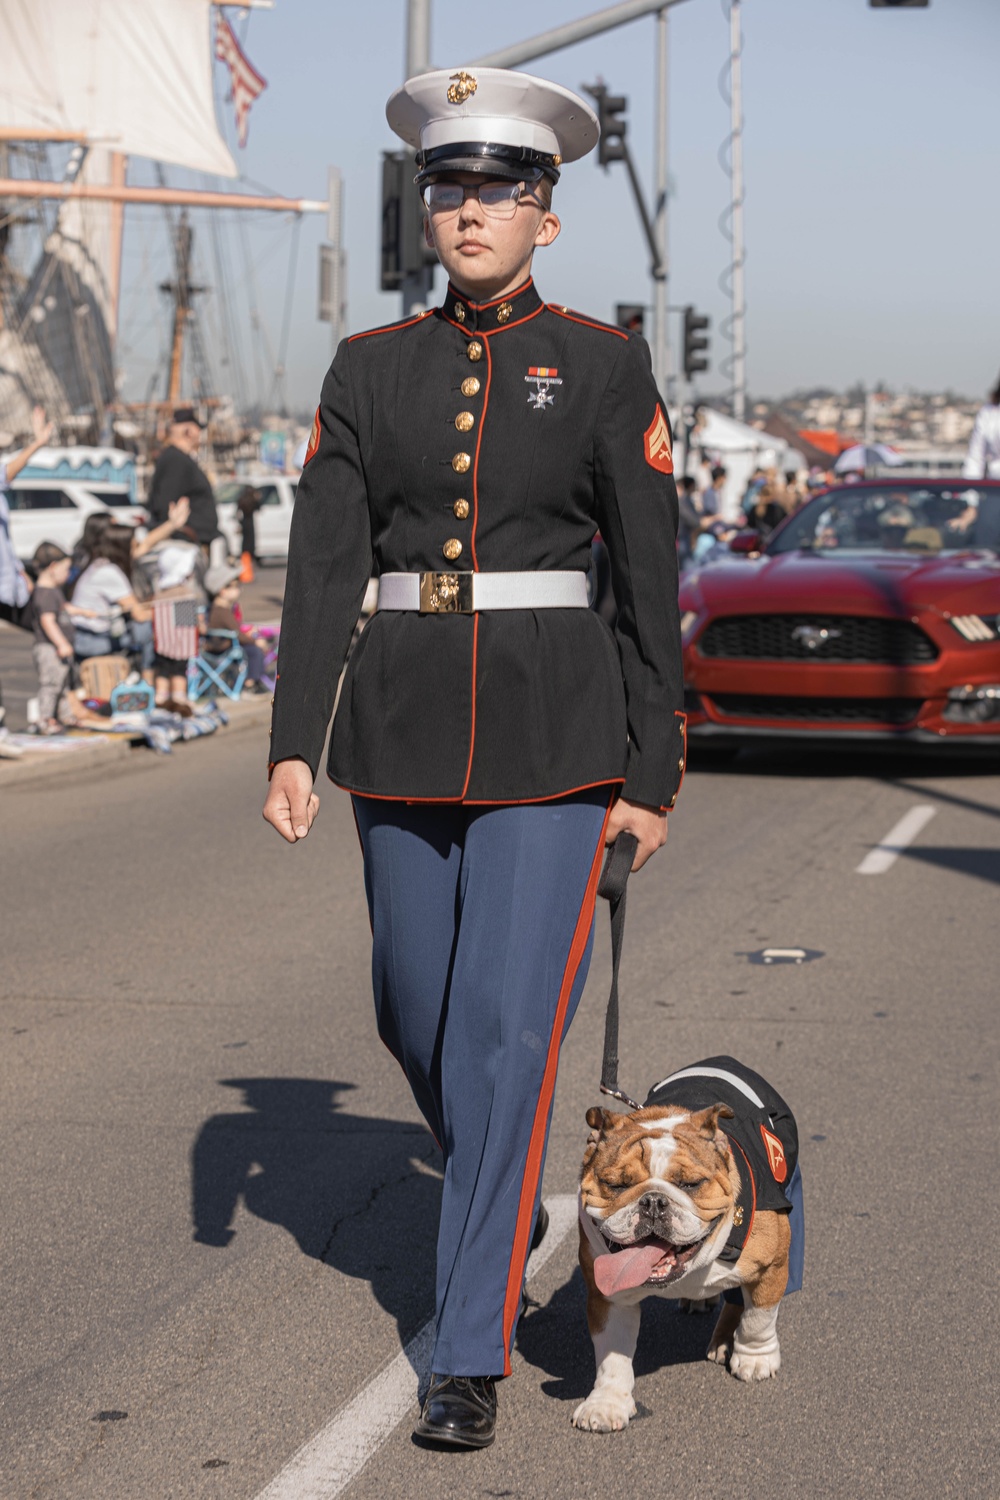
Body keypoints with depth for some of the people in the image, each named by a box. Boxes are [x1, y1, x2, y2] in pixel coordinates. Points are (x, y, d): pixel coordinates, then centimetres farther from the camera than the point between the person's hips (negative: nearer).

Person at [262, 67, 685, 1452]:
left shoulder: (605, 366, -1)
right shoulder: (370, 370, 6)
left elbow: (650, 578, -1)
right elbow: (323, 562, 2)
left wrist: (652, 777, -3)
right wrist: (294, 746, -7)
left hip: (551, 732, -3)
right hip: (404, 729, 4)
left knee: (503, 1028, -9)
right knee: (416, 1011, 14)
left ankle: (471, 1355, -3)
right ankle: (507, 1206, 45)